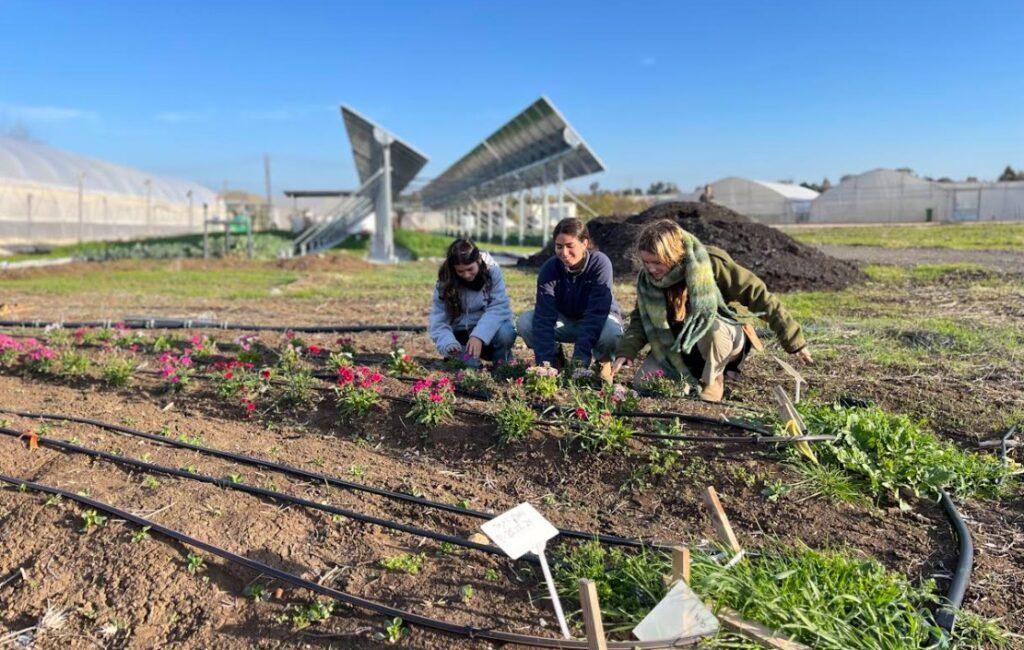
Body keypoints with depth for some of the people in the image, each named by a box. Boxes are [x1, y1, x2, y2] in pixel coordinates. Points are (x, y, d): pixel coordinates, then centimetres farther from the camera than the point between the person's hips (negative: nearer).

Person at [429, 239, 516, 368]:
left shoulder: (492, 270, -14)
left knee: (505, 333, -32)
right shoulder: (445, 283, -11)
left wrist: (479, 336, -35)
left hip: (489, 329, 0)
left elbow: (498, 307, -21)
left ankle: (501, 358, 0)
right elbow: (438, 321, -15)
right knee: (470, 363, -29)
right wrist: (448, 344, -36)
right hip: (461, 335, 0)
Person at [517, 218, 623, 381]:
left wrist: (580, 358, -42)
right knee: (525, 321, -23)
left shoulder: (600, 263, -26)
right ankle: (557, 358, 4)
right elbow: (544, 317, -27)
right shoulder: (549, 268, -21)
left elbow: (596, 313, -33)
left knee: (611, 331, -38)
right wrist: (545, 362, -39)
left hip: (600, 320, -2)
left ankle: (604, 361, -2)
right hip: (565, 320, 3)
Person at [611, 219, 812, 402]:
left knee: (711, 324, -39)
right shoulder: (647, 278, -11)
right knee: (642, 384, -11)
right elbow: (640, 319, -2)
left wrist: (794, 342, -21)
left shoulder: (709, 263, -25)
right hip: (678, 346, 5)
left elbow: (757, 294, -22)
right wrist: (624, 354, -21)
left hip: (725, 337, -4)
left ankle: (713, 379, -10)